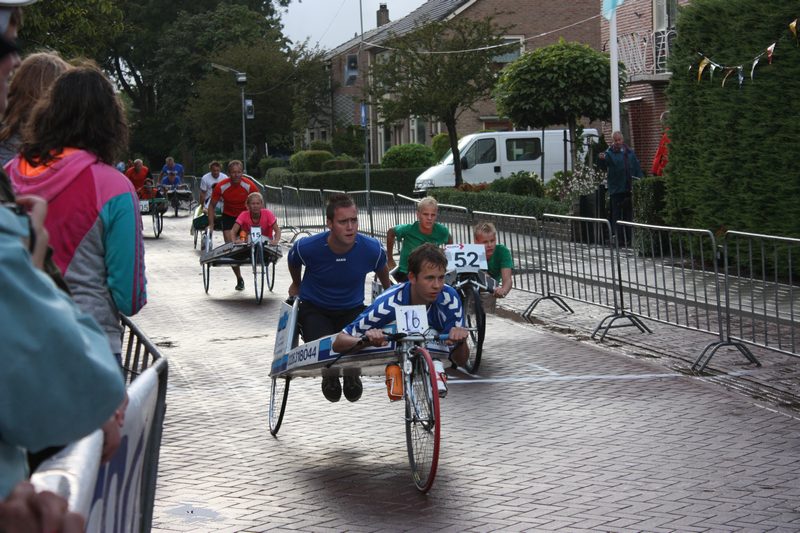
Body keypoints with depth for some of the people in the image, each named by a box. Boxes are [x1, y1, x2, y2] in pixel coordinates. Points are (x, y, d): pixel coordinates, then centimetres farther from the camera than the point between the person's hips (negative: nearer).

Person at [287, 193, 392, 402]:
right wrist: (297, 285, 26)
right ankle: (329, 375, 12)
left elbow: (382, 272, 8)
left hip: (352, 309, 1)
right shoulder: (306, 248, -22)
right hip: (314, 308, -1)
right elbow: (293, 262, 6)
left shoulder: (372, 249, -19)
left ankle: (352, 374, 11)